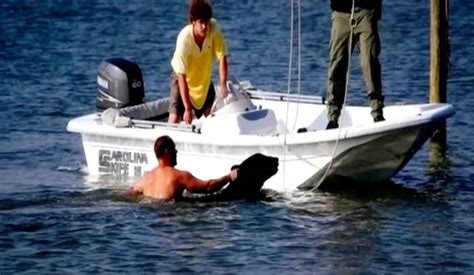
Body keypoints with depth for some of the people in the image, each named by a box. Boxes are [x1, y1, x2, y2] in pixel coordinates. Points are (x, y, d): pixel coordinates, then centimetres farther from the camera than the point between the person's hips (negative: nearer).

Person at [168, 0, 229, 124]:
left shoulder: (213, 28, -25)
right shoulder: (184, 39, -33)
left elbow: (222, 57, -20)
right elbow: (182, 77, -31)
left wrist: (223, 85, -33)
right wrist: (187, 109, -32)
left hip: (205, 77, 4)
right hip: (184, 77, -4)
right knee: (175, 118, -11)